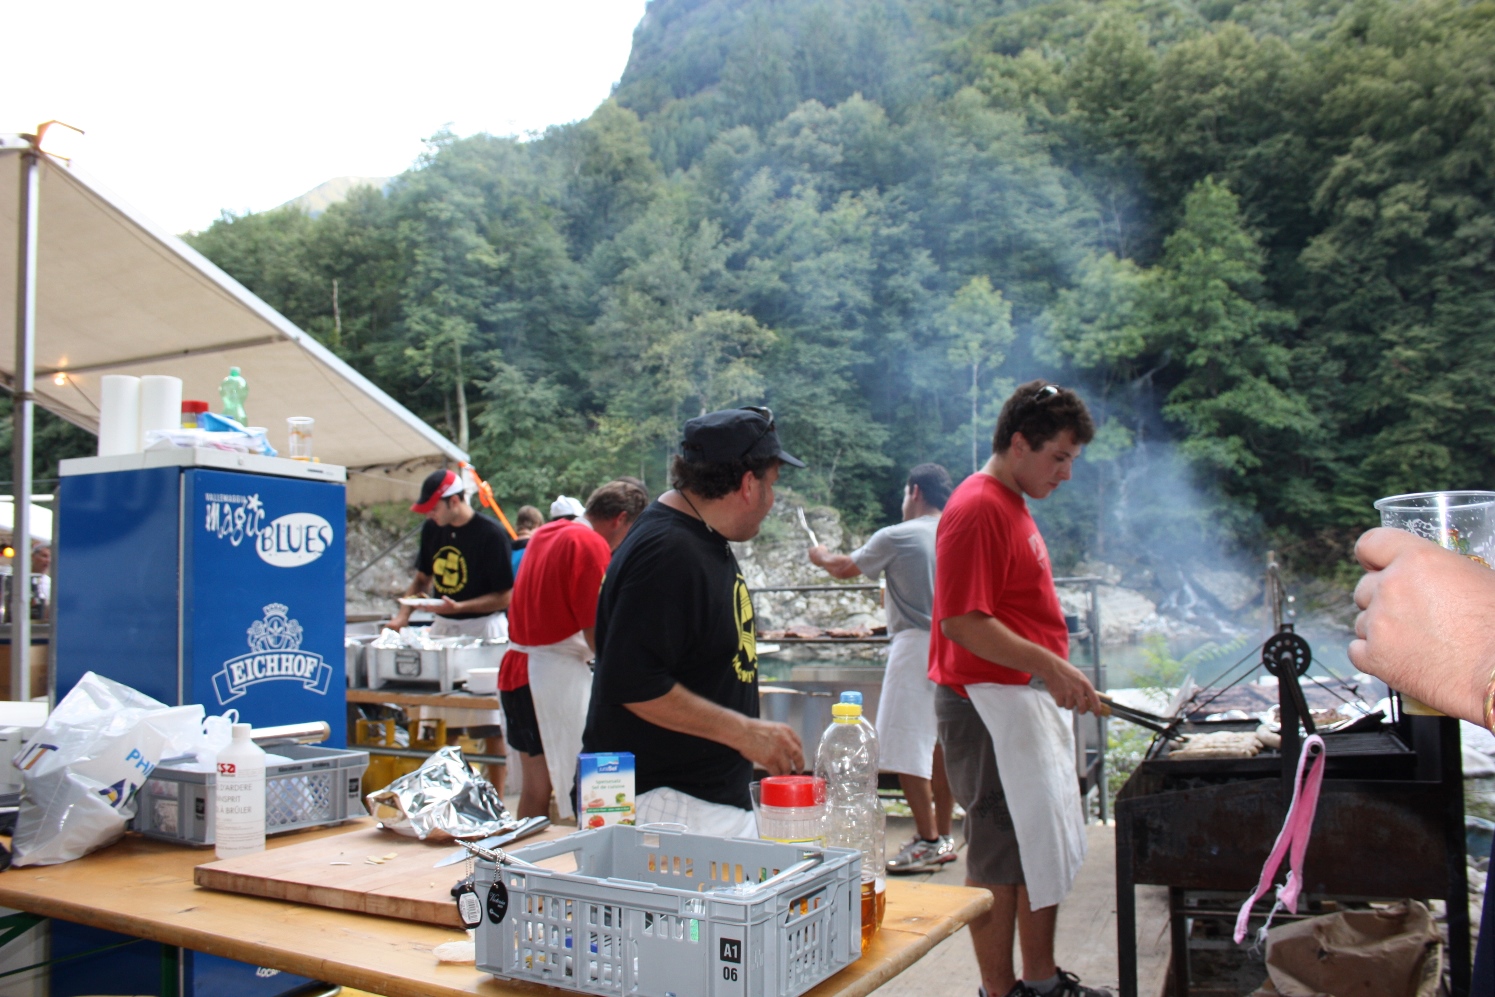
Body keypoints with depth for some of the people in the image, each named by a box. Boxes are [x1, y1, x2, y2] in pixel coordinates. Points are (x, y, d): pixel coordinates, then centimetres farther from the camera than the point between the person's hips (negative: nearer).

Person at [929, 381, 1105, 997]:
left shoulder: (1013, 504, 15)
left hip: (1032, 699, 11)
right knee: (1002, 854, 0)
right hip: (991, 705, -11)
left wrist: (1054, 674, 18)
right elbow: (962, 622, -24)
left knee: (1047, 845, 17)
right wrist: (1049, 665, -26)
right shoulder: (978, 509, -17)